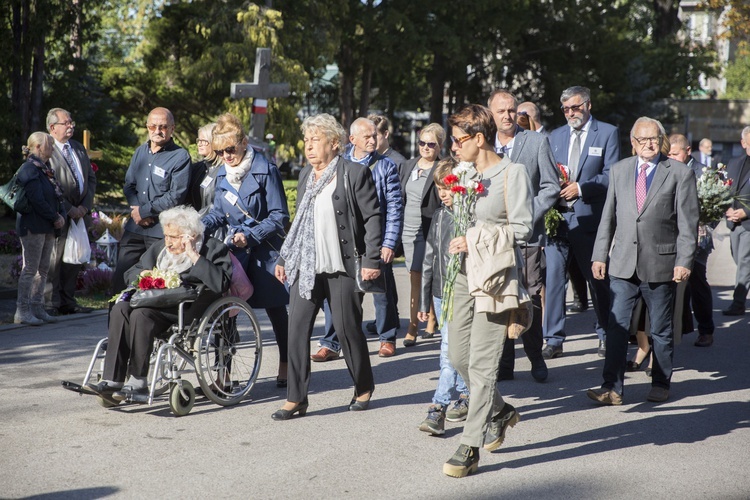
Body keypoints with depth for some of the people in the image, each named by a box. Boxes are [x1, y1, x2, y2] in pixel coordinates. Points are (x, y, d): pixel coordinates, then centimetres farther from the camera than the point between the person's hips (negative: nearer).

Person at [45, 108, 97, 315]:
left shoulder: (79, 148, 16)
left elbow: (91, 178, 15)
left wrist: (85, 206, 1)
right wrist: (69, 210, -15)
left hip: (80, 213, 7)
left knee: (74, 260, 11)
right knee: (54, 261, -3)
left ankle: (68, 302, 19)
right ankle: (54, 304, 3)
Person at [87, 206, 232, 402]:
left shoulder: (213, 249, 1)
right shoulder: (159, 248, 22)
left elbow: (221, 284, -17)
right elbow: (131, 273, 27)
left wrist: (194, 256, -16)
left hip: (189, 310, -7)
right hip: (157, 302, 7)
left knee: (141, 314, -30)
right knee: (120, 309, -22)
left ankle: (138, 384, -26)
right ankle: (112, 381, -27)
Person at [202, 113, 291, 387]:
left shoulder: (265, 171, -13)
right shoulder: (222, 174, 6)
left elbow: (279, 217, -13)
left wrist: (249, 236, -22)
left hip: (265, 252, -5)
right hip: (233, 252, 5)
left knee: (275, 310, 9)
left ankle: (286, 364, 27)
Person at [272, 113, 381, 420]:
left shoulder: (356, 173, -5)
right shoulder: (305, 176, 16)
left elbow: (372, 217, -7)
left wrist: (371, 260, -13)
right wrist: (284, 258, 18)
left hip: (342, 267, -6)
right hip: (305, 266, 6)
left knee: (347, 328, 2)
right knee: (297, 328, -1)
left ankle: (364, 388, 24)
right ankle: (296, 398, 5)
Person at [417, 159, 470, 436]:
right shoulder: (439, 216, 12)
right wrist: (424, 300, 16)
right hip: (441, 293, 7)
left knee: (451, 350, -12)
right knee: (450, 350, 14)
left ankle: (438, 408, -12)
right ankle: (465, 395, 28)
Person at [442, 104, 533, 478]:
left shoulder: (512, 173, -8)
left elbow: (522, 229, -13)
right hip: (465, 275, 8)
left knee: (481, 364, -6)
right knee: (458, 356, 10)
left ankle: (470, 447, 0)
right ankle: (499, 412, 34)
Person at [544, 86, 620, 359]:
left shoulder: (607, 133, 2)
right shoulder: (555, 136, 16)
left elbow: (611, 175, -6)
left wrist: (581, 188, -18)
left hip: (589, 217, -3)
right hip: (557, 216, 3)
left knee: (598, 278, 8)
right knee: (553, 277, -3)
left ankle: (606, 336, 23)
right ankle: (554, 339, 3)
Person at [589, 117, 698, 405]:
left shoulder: (680, 173, 0)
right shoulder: (619, 170, 10)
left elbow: (688, 223, -3)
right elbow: (608, 217, 12)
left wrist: (684, 261, -10)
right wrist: (599, 255, 7)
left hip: (661, 265, -2)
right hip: (623, 264, 2)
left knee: (661, 330, 9)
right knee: (617, 326, -3)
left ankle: (660, 385, 23)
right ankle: (612, 388, 0)